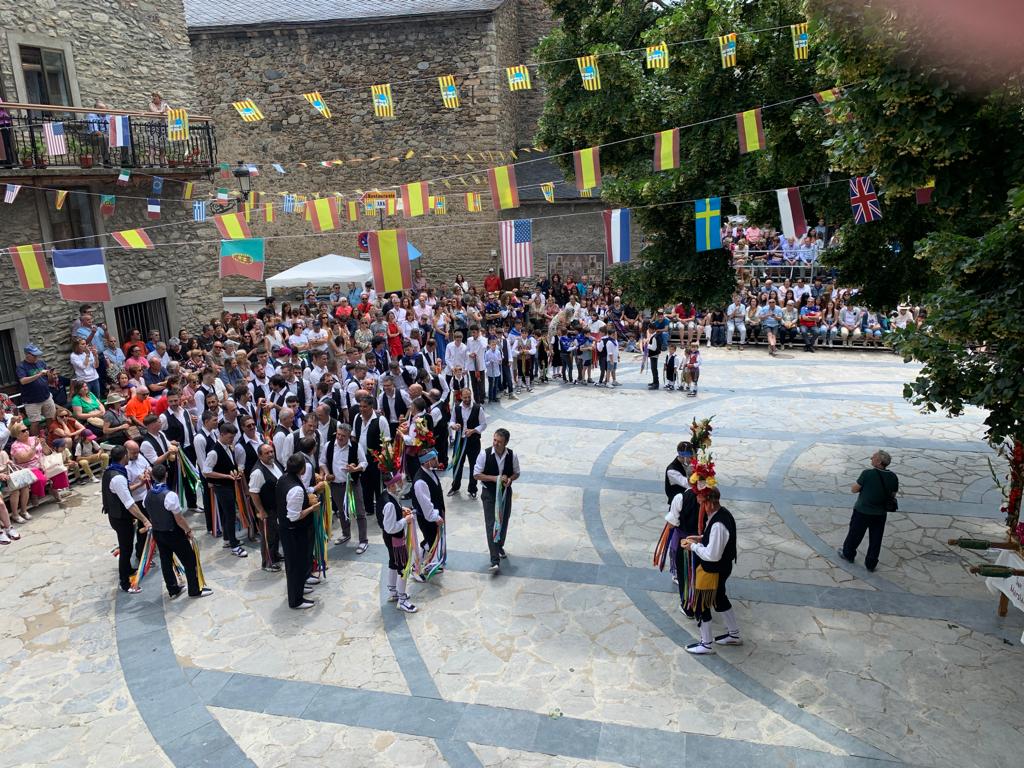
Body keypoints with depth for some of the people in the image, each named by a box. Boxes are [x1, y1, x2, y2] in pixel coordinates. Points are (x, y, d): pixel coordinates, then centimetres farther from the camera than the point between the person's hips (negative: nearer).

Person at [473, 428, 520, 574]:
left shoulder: (512, 456, -10)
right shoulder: (484, 455, -17)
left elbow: (516, 473, 5)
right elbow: (476, 474, -10)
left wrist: (510, 479, -19)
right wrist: (494, 478, -22)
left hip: (505, 492, 3)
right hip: (489, 493, -3)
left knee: (503, 523, 18)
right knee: (491, 525, -8)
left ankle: (499, 546, 46)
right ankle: (495, 561, -9)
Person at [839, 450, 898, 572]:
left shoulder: (868, 474, -22)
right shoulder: (893, 477, -7)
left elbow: (854, 489, -14)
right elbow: (893, 495, 4)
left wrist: (854, 485, 6)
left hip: (863, 511, -4)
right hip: (881, 513, 4)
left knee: (855, 534, 17)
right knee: (876, 539, 15)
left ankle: (848, 554, 36)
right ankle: (871, 564, 24)